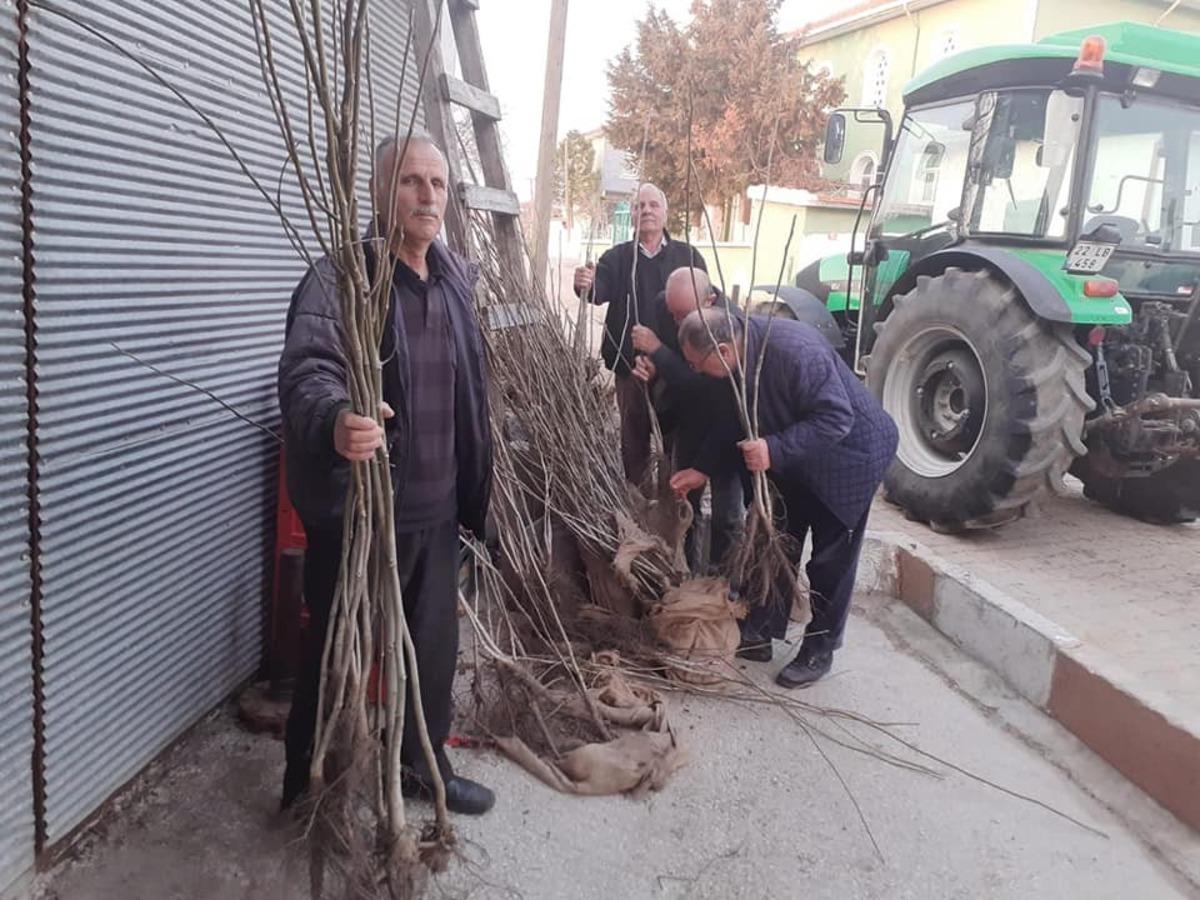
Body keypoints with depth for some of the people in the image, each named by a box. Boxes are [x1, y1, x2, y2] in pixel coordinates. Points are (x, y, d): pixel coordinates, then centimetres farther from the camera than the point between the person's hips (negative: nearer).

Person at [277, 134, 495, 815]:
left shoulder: (456, 280, 8)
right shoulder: (340, 278, -15)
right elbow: (308, 373, -32)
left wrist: (472, 490, 21)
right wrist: (335, 421, -54)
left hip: (437, 509, 7)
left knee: (435, 646, 19)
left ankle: (426, 766, 41)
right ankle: (311, 789, 31)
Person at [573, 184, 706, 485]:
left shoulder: (688, 256, 3)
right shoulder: (617, 257, 3)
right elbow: (601, 289, -16)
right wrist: (586, 285, -41)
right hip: (630, 362, 0)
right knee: (634, 436, 12)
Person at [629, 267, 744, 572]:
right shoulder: (665, 306, -15)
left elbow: (706, 387, -36)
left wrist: (657, 351, -34)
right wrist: (648, 365, -22)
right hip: (687, 417, 5)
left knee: (727, 511, 3)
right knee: (683, 500, 16)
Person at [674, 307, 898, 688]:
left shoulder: (795, 351, -36)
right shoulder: (738, 357, -12)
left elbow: (836, 418, -34)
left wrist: (775, 450, -41)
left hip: (848, 453, -8)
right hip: (792, 458, 8)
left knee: (831, 558, 1)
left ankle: (819, 651, 16)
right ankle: (759, 632, 26)